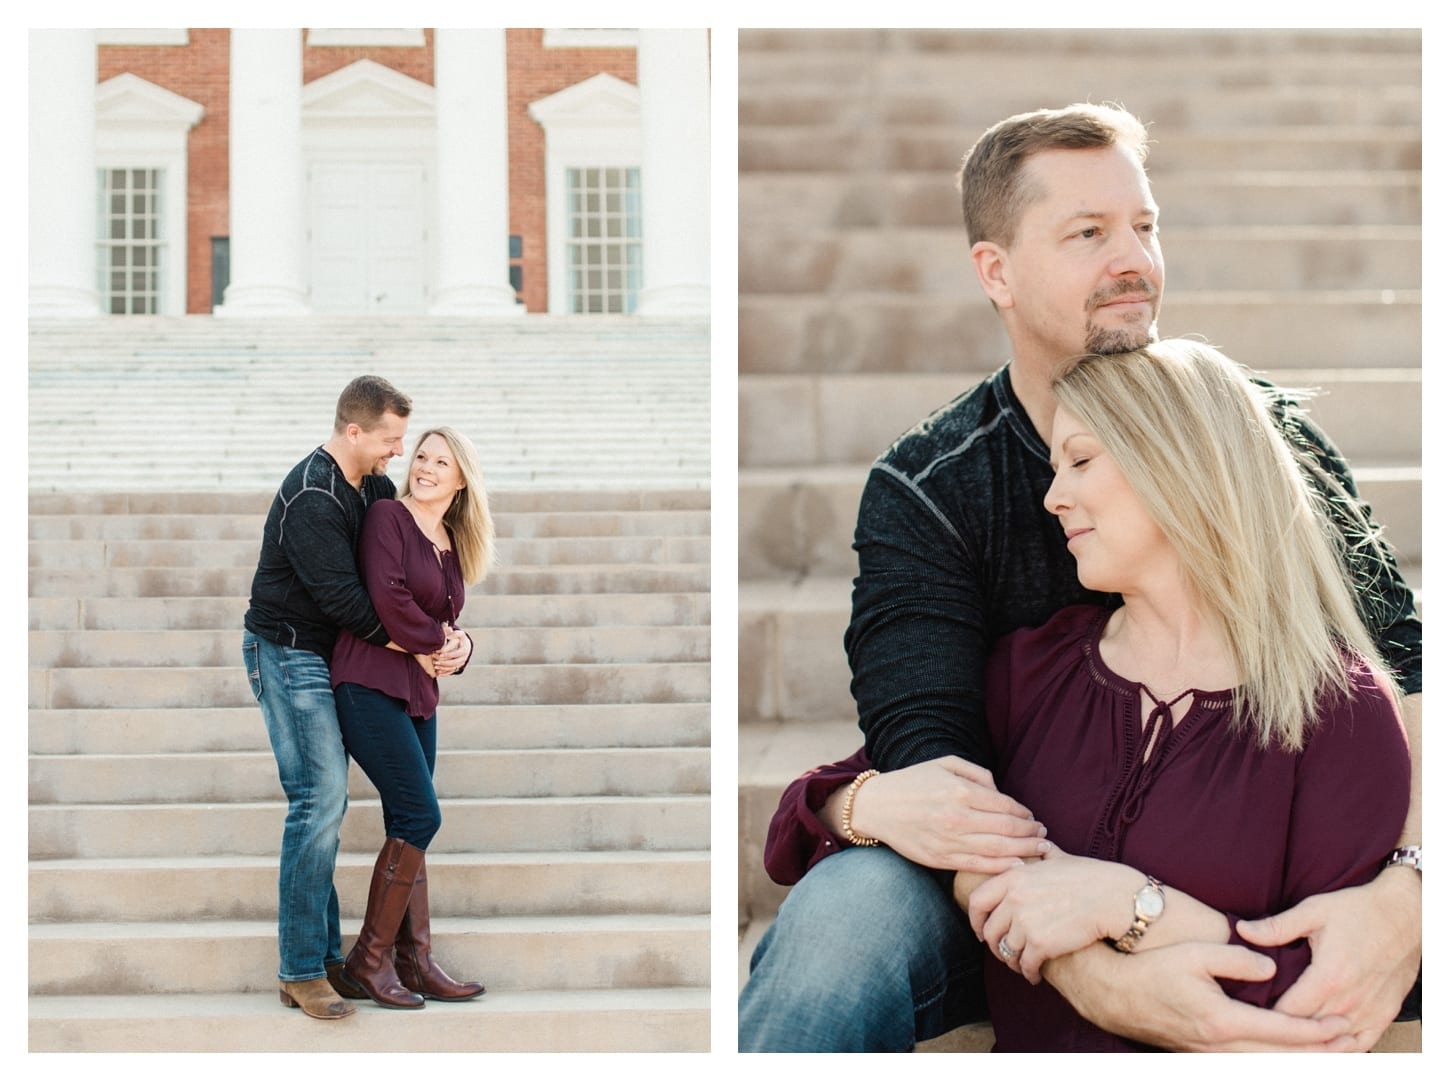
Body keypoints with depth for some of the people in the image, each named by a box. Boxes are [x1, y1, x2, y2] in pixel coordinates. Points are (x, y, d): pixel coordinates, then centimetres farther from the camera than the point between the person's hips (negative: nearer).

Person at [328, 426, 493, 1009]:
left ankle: (415, 961, 14)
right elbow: (386, 594, -18)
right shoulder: (388, 515, -5)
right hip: (371, 684, -8)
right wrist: (431, 640, -7)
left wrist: (456, 648, -3)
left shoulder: (452, 545, 17)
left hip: (419, 693, 8)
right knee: (419, 815, -11)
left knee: (409, 827, 8)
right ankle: (368, 962, 0)